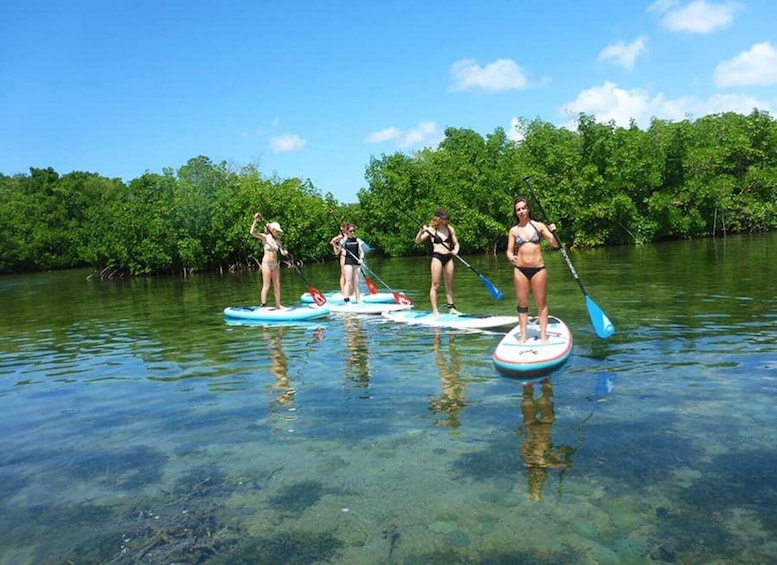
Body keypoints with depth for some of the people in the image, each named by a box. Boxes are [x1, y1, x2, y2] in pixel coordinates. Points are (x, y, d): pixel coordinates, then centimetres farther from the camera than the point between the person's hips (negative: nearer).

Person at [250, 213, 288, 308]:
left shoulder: (277, 240, 9)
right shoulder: (265, 237, -5)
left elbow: (282, 252, 2)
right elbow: (252, 232, -19)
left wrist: (285, 252, -21)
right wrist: (256, 221, -26)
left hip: (275, 263, 6)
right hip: (267, 263, -6)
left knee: (277, 285, 9)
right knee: (266, 286, -7)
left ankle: (278, 304, 17)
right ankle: (263, 305, -3)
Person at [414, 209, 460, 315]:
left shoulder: (450, 229, 9)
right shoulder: (431, 229, -2)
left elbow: (456, 243, 13)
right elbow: (418, 241, -6)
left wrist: (455, 250, -9)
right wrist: (421, 231, -24)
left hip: (448, 257, 4)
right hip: (437, 257, -4)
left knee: (449, 284, 11)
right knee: (435, 285, -3)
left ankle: (451, 307, 20)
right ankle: (435, 310, -1)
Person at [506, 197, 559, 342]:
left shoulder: (539, 226, 2)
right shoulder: (514, 230, 5)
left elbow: (555, 245, 0)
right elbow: (509, 251, 7)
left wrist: (553, 232, -19)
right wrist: (511, 257, -16)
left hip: (538, 269, -1)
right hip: (520, 270, 1)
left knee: (541, 303, 5)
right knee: (522, 303, 7)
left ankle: (543, 335, 12)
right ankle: (523, 335, 15)